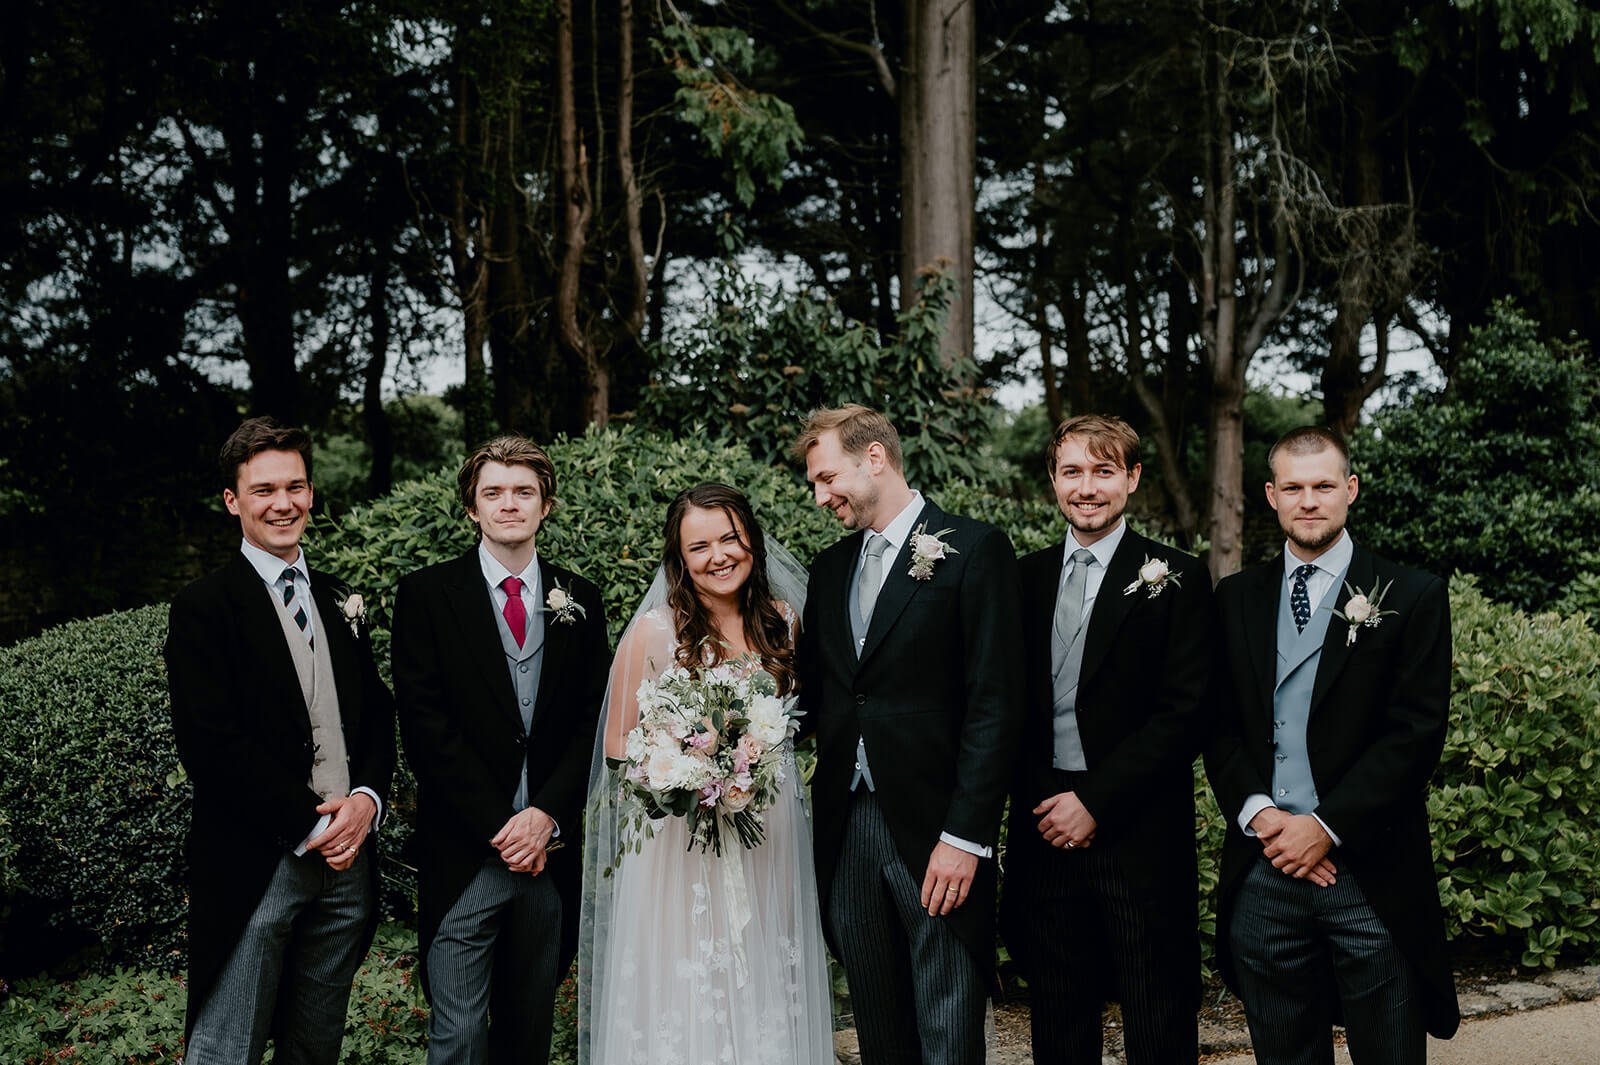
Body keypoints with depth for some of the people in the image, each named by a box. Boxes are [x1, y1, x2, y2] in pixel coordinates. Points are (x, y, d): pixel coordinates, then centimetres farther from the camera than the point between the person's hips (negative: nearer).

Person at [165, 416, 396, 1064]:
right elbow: (209, 744, -13)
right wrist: (310, 824, -14)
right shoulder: (204, 608, -5)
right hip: (254, 867, -6)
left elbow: (378, 715, 15)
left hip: (347, 861, 6)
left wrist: (367, 799, -5)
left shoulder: (341, 604, 15)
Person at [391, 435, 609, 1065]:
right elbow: (424, 727, -6)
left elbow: (594, 720, 6)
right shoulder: (427, 595, 0)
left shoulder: (579, 601, 9)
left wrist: (548, 814, -8)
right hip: (463, 854, -3)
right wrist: (499, 827, -11)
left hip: (551, 850, 3)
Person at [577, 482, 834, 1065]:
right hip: (681, 840, -4)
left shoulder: (783, 621, 5)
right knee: (686, 1001, 1)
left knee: (767, 996, 10)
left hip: (770, 838, 4)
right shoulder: (655, 631, -8)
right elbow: (619, 741, -4)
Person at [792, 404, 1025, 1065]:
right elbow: (813, 694, 15)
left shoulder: (973, 549, -5)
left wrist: (966, 835, -15)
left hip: (935, 831, -6)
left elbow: (995, 702, -10)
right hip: (847, 829, 6)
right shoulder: (830, 568, 15)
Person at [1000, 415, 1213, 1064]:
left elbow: (1183, 712, -10)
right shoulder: (1028, 577, 10)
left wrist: (1096, 803, -13)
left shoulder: (1176, 578, -3)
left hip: (1140, 833, -4)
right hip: (1047, 832, 4)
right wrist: (1039, 803, -2)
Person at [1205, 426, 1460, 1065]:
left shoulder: (1412, 597, 0)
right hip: (1262, 872, 3)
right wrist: (1257, 813, -9)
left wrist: (1327, 826, -13)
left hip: (1371, 872, -2)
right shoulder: (1236, 598, 10)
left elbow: (1417, 731, -7)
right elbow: (1219, 724, 8)